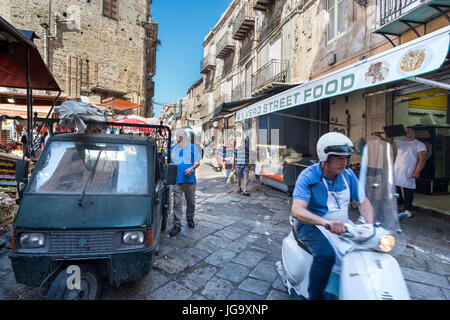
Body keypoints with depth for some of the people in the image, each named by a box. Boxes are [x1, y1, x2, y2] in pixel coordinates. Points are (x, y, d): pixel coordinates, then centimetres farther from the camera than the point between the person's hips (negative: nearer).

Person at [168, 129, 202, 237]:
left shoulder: (192, 147, 7)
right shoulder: (173, 149, 12)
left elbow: (197, 161, 5)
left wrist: (192, 168, -14)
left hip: (190, 179, 0)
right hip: (177, 180, 0)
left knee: (191, 202, 11)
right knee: (177, 203, -4)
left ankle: (190, 219, 32)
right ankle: (177, 225, 2)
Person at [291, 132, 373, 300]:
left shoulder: (348, 174, 0)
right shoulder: (308, 176, -18)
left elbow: (363, 201, 8)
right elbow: (296, 210, -30)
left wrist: (371, 225, -11)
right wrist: (326, 222, -45)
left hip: (342, 223, 6)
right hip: (313, 225, -6)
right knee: (326, 254, -30)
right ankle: (314, 296, -8)